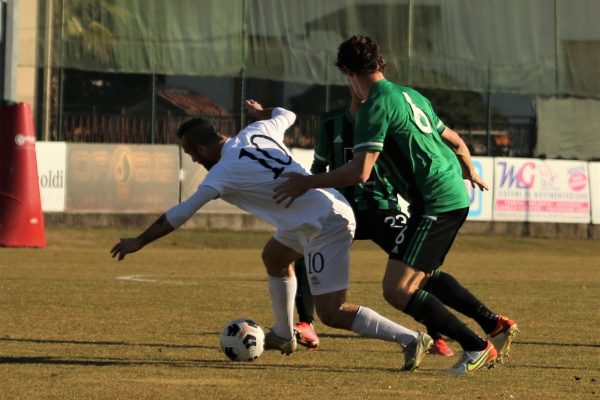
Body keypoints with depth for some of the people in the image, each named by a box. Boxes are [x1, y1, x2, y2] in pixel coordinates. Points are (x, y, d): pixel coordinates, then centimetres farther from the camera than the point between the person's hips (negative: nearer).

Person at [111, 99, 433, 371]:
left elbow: (180, 214, -11)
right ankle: (283, 336, 42)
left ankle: (411, 339, -11)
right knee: (274, 257, 30)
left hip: (326, 226, -10)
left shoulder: (224, 172, -14)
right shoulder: (256, 132, 6)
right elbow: (286, 115, 28)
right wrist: (259, 112, 49)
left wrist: (139, 242, -2)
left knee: (331, 313, -9)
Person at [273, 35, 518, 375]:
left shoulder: (376, 107, -12)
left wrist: (307, 182, -8)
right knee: (423, 276, 27)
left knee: (397, 290, -10)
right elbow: (454, 141, 27)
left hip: (434, 205, -10)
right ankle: (496, 325, 26)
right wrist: (470, 172, 48)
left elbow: (360, 172, -19)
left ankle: (477, 347, -8)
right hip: (455, 197, 10)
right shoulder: (411, 96, 16)